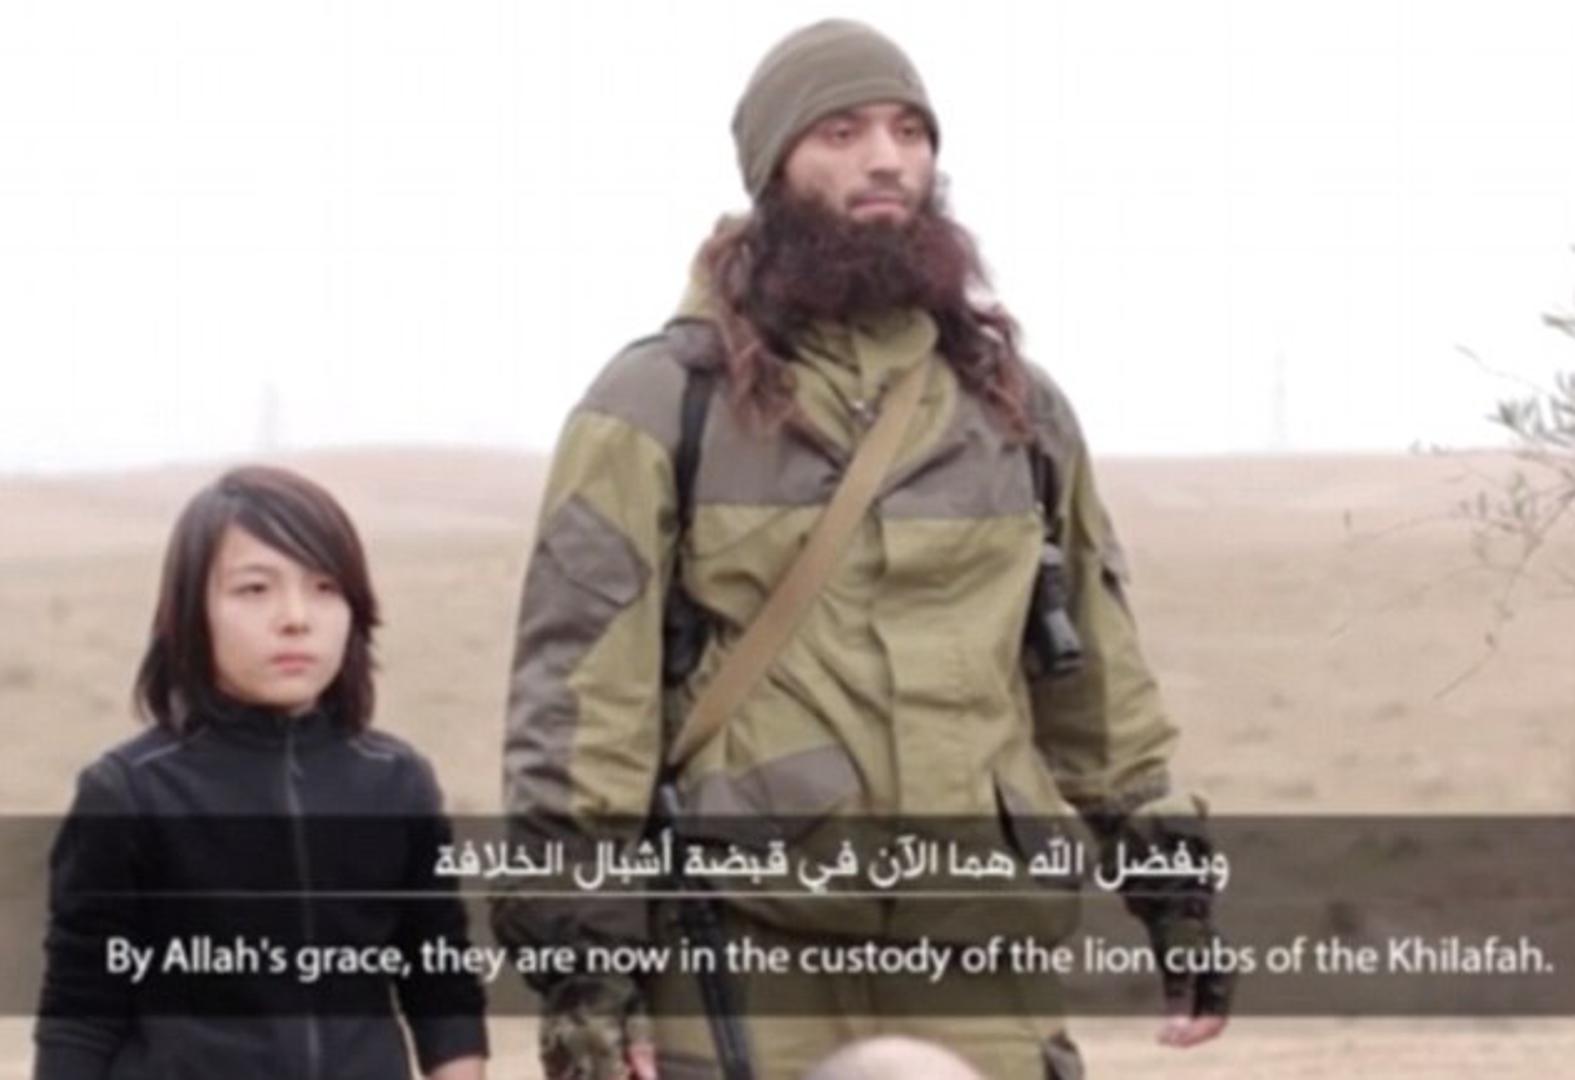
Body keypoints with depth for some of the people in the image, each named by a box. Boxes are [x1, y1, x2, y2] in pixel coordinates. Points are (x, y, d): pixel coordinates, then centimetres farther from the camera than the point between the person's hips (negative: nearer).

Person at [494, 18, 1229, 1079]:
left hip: (978, 955, 4)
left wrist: (1171, 884, 18)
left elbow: (1096, 671, 22)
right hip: (747, 964, -4)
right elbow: (577, 691, -5)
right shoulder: (661, 403, -1)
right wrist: (580, 952, -12)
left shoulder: (1016, 404, 15)